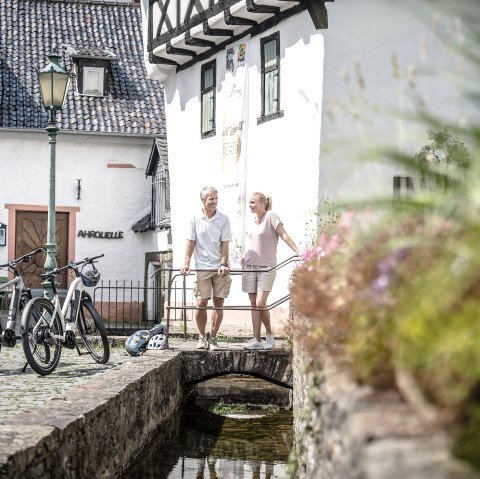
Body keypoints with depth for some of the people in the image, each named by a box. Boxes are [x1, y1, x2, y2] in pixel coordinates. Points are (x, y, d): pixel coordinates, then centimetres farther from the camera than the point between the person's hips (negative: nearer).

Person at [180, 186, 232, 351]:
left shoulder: (223, 219, 2)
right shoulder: (195, 219, 2)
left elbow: (225, 244, 0)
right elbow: (191, 243, 4)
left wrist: (224, 264, -10)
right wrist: (186, 263, -5)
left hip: (220, 268, 1)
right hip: (202, 267, -1)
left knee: (218, 303, 1)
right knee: (201, 303, -5)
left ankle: (213, 338, 12)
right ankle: (202, 337, 14)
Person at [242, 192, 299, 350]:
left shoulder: (271, 216, -7)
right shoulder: (252, 221, 11)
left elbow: (283, 235, -14)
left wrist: (297, 252, -23)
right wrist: (244, 257, 23)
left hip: (266, 267, -6)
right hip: (249, 266, 6)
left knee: (260, 303, -14)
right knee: (254, 304, 4)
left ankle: (269, 334, 7)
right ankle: (256, 340, 7)